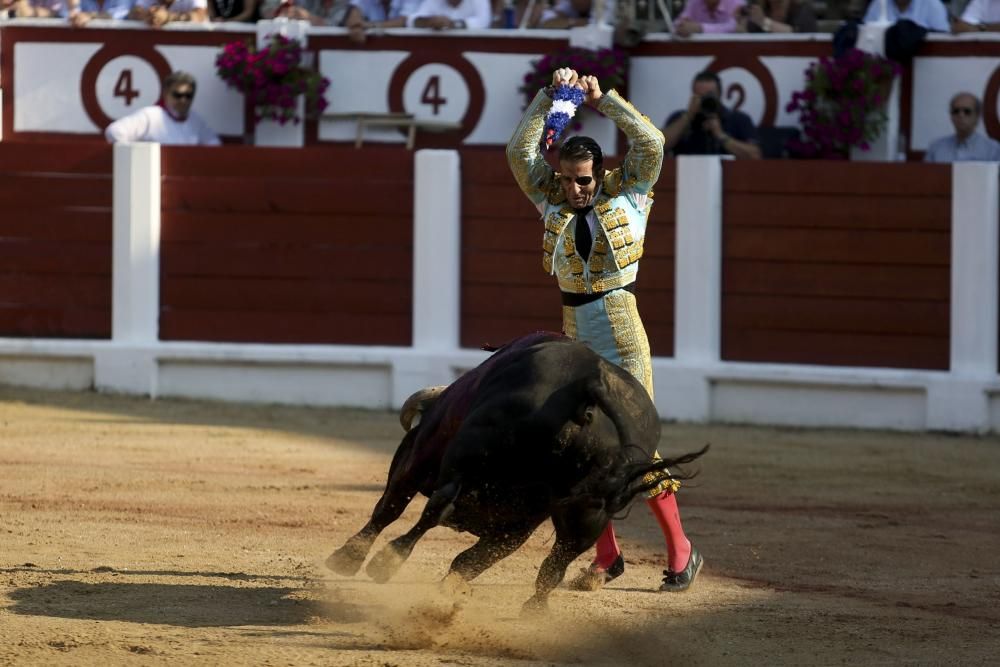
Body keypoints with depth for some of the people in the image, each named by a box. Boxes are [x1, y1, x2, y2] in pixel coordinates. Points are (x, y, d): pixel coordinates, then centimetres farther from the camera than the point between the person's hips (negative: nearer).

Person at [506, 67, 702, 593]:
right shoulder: (553, 200, 9)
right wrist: (549, 96, 0)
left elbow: (651, 143, -11)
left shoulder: (627, 194, 1)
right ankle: (606, 557, 15)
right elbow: (520, 151, 5)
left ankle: (680, 551, 1)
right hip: (574, 334, 5)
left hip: (622, 333, -5)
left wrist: (602, 100, -7)